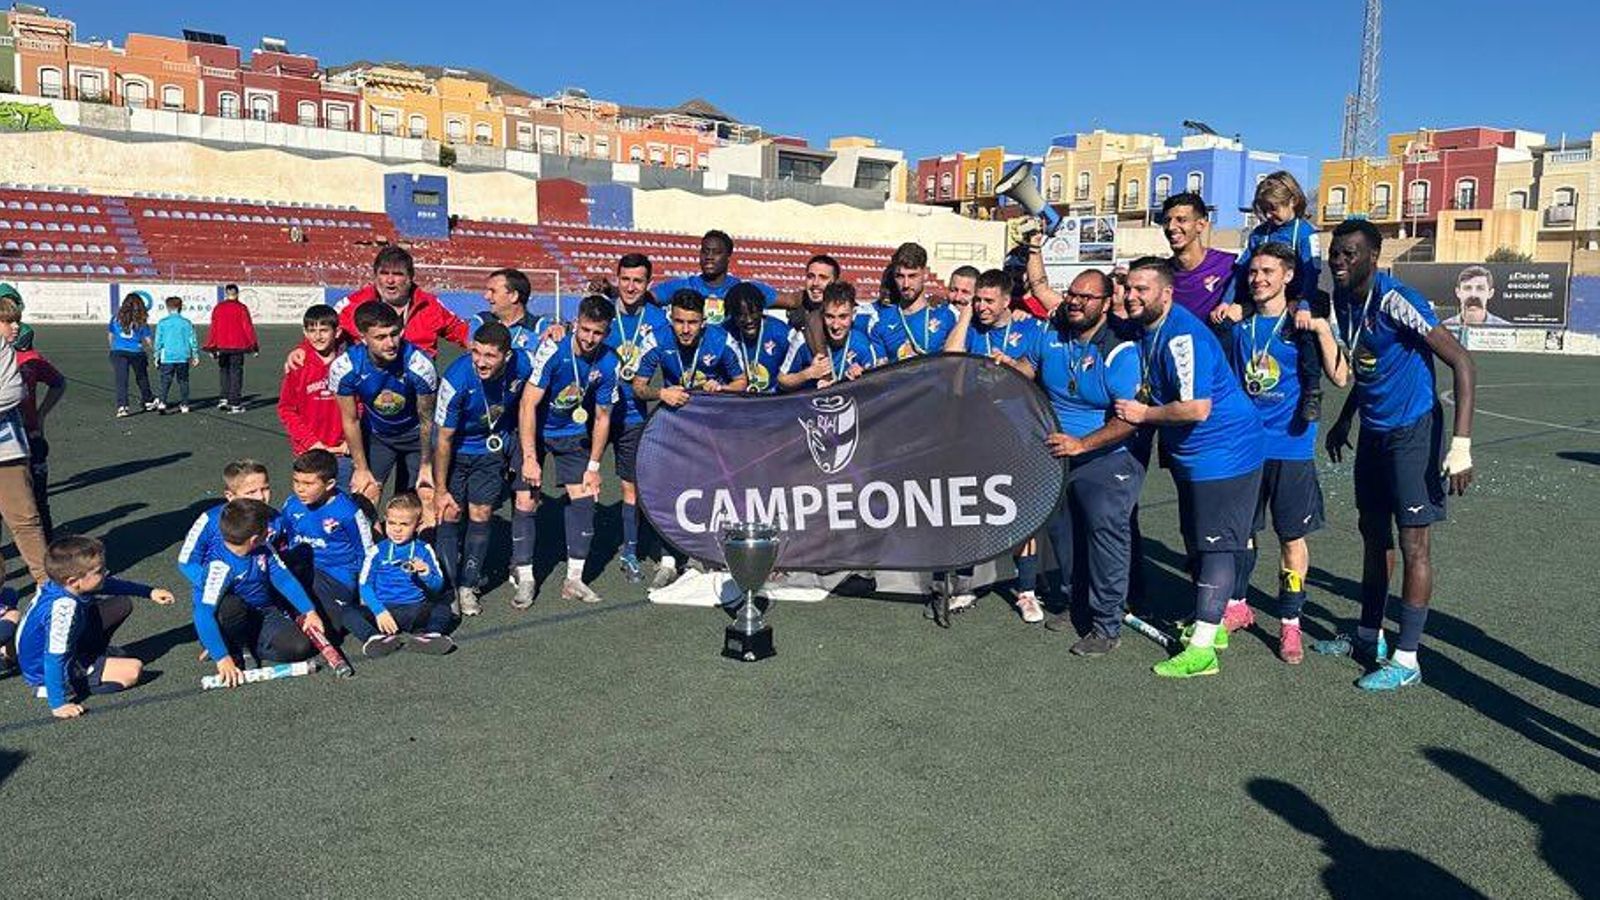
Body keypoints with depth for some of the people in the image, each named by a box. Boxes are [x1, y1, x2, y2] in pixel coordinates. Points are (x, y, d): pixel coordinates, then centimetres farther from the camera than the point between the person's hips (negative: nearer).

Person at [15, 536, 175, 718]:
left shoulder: (62, 583, -12)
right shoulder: (65, 608, -38)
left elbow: (109, 585, 8)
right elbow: (55, 660, -35)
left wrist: (149, 592, 10)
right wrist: (58, 704, -31)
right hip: (45, 671, -8)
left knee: (122, 605, 6)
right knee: (133, 670, -21)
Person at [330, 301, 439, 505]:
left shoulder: (419, 364, -32)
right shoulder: (344, 368, -26)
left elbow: (426, 421, -16)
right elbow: (351, 421, -9)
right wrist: (361, 468, -4)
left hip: (415, 434, -1)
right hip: (375, 434, 2)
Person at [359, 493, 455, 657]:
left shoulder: (424, 550, 5)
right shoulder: (378, 551, 4)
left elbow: (438, 586, 2)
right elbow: (365, 585, -2)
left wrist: (426, 573, -20)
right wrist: (379, 611, -17)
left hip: (416, 608, 0)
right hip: (383, 608, 0)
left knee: (443, 610, -25)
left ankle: (425, 636, -44)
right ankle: (385, 637, -38)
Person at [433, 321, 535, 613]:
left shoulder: (523, 364, -24)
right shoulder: (456, 380, -32)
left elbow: (525, 403, 1)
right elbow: (443, 439, -20)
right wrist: (440, 490, -13)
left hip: (492, 448, 2)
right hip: (456, 449, -2)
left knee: (481, 515, 3)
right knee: (449, 513, -6)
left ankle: (467, 586, 15)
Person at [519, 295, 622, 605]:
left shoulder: (608, 363, -14)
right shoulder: (552, 350, -26)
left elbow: (602, 418, -3)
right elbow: (528, 405, -25)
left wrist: (593, 466, -5)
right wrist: (529, 458, -29)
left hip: (574, 433, 3)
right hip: (535, 430, -3)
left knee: (583, 497, -5)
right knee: (527, 500, -8)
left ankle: (574, 580, 4)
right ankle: (525, 578, 4)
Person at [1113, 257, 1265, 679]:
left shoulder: (1182, 336, -24)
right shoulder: (1146, 329, 6)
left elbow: (1196, 408, -30)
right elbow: (1151, 390, 23)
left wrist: (1144, 414, -18)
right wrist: (1135, 404, 5)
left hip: (1223, 452, -10)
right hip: (1191, 454, 10)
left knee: (1215, 545, -6)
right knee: (1196, 542, 19)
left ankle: (1201, 649, -2)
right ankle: (1211, 623, 34)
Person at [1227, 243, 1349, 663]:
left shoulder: (1303, 324, -5)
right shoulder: (1239, 324, 6)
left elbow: (1339, 377, -12)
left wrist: (1324, 332, -24)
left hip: (1291, 446, -3)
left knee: (1292, 537, 3)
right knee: (1242, 529, 12)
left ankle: (1290, 623, 13)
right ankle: (1237, 605, 28)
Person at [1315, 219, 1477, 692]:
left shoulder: (1396, 300, -21)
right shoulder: (1342, 298, 4)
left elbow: (1462, 364, -22)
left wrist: (1461, 444, -27)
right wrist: (1344, 421, 22)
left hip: (1413, 433, -8)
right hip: (1373, 433, 9)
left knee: (1414, 545, -3)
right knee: (1373, 534, 16)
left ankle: (1406, 659, 4)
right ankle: (1368, 637, 29)